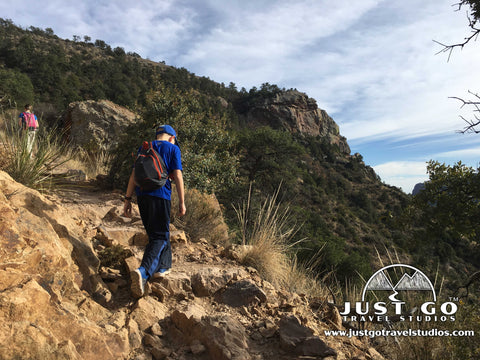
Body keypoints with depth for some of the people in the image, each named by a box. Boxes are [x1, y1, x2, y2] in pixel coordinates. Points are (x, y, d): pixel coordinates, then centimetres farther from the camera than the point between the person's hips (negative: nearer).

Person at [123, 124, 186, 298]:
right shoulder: (173, 148, 5)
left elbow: (134, 174, 12)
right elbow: (177, 175, -4)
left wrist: (128, 199, 13)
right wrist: (182, 202, -3)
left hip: (142, 194, 5)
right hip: (161, 195, -5)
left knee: (153, 232, 19)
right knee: (159, 236, -2)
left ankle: (162, 266, 28)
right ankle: (143, 271, -21)